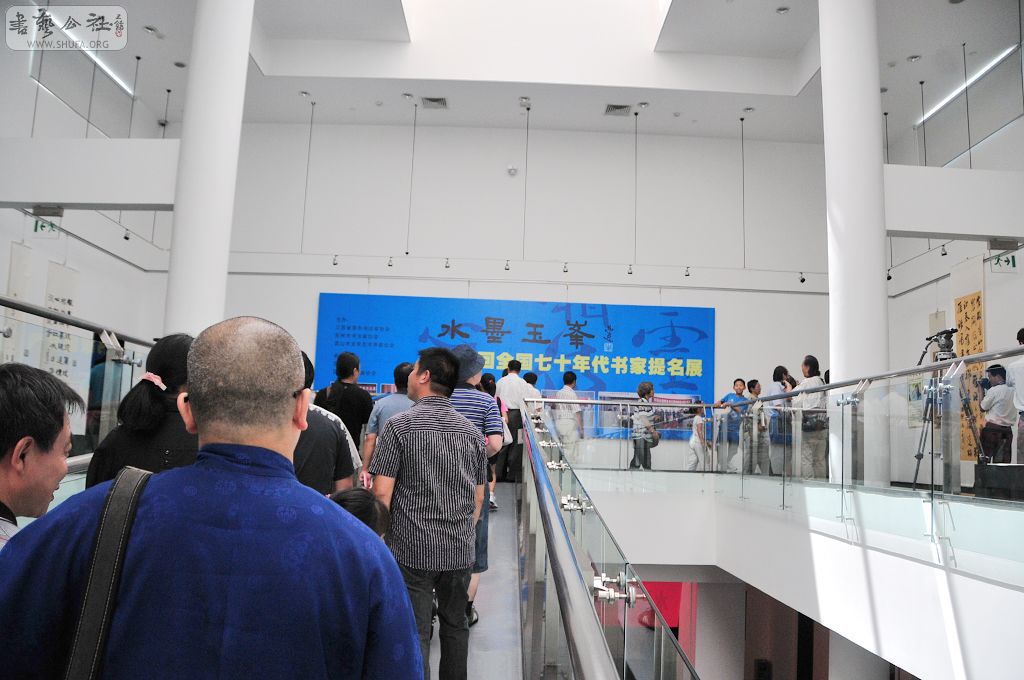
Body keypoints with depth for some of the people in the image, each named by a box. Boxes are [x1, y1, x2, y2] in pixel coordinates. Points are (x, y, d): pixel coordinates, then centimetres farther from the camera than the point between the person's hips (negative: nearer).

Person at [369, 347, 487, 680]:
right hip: (461, 549, 4)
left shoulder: (399, 426, -10)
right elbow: (479, 497, 10)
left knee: (415, 631, 5)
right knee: (455, 624, 19)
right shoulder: (471, 431, 4)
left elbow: (382, 492, -13)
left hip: (412, 549, -4)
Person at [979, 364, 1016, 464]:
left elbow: (983, 408, -3)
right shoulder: (1013, 391, 9)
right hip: (1008, 430, 6)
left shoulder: (993, 390, -11)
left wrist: (982, 392, 7)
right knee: (1004, 461, 5)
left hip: (992, 429, -6)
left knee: (985, 458, -1)